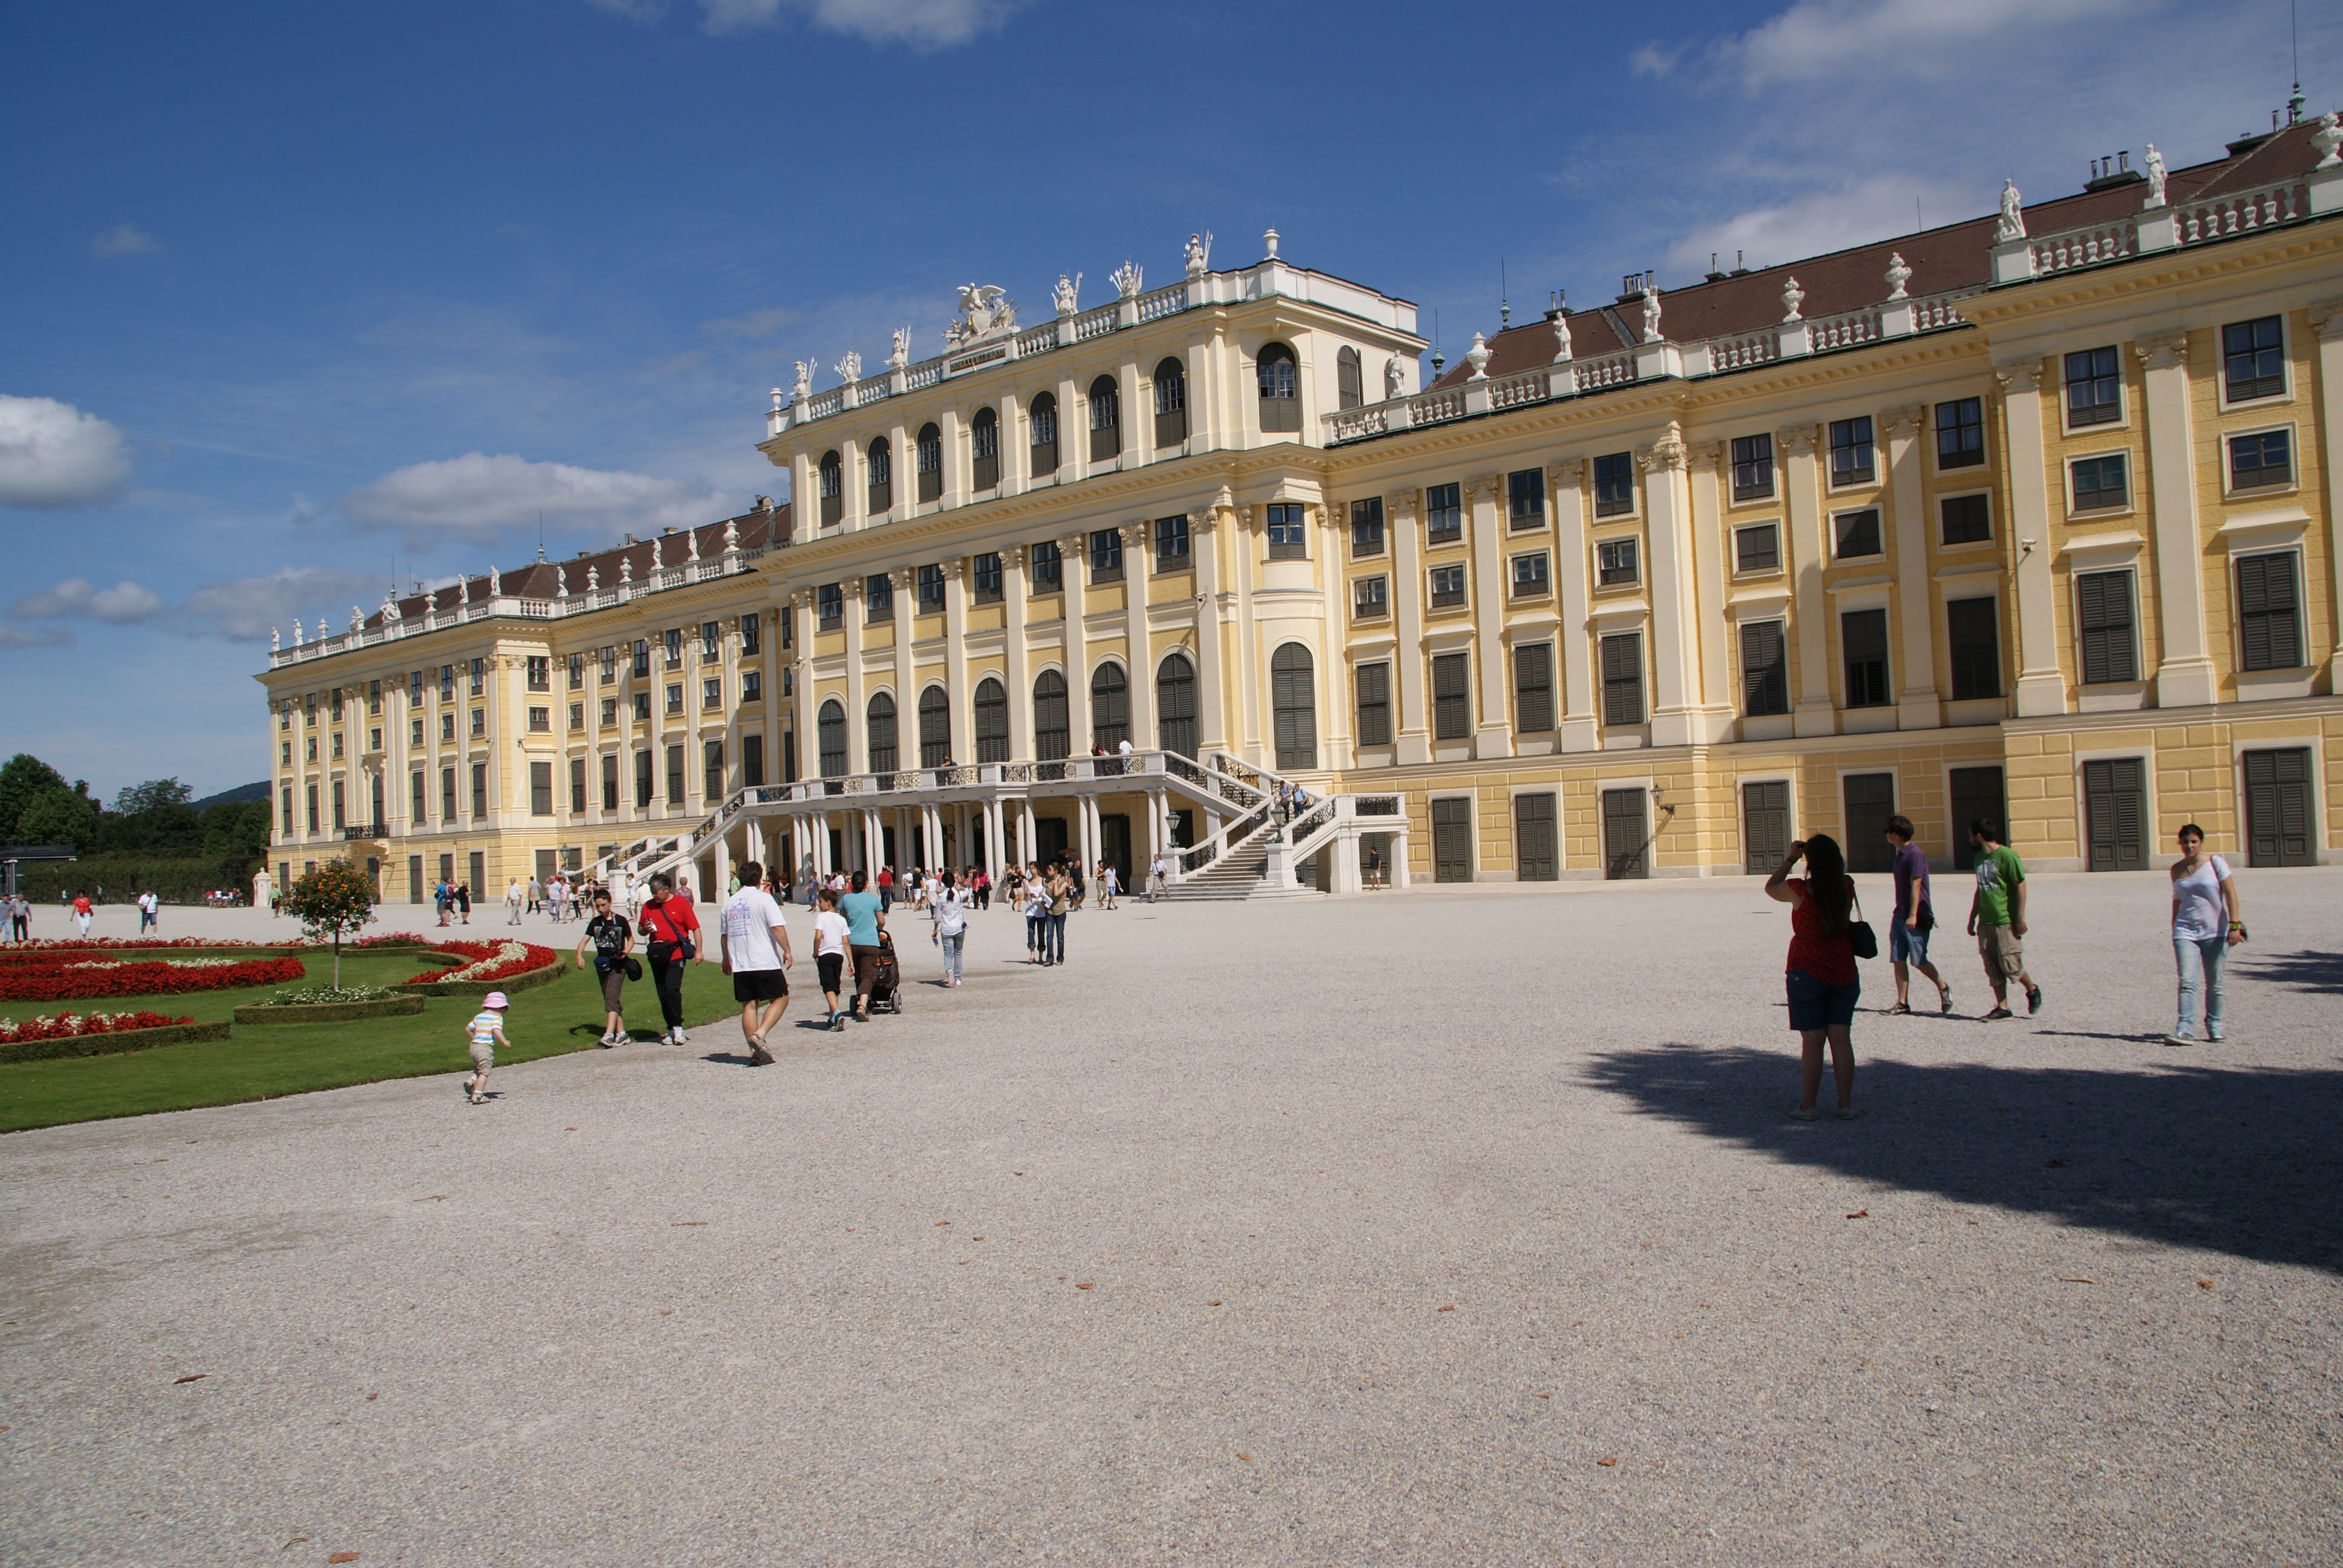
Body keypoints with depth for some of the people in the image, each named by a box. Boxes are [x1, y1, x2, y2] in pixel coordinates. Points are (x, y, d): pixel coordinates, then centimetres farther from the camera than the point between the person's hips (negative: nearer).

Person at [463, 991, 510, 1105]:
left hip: (474, 1045, 7)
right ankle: (478, 1095, -10)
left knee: (479, 1068, 23)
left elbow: (468, 1029, 22)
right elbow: (496, 1030, -19)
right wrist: (504, 1042, -21)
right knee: (484, 1072, -4)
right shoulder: (497, 1017, -3)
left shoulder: (479, 1016, 18)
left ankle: (471, 1081, -2)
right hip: (486, 1047, -7)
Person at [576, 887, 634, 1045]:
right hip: (602, 964, 5)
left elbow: (631, 939, 7)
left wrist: (625, 951, -13)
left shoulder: (620, 921, -4)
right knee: (611, 999, 9)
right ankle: (621, 1032, 16)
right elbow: (584, 940, -3)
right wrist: (579, 955, -22)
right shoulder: (595, 923, 6)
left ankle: (609, 1034, -26)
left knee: (611, 997, -17)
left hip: (618, 964, -5)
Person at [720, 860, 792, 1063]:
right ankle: (760, 1035, -11)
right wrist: (787, 951, -5)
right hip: (766, 962, -5)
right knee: (780, 998, 6)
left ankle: (755, 1051, 6)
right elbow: (778, 927, -15)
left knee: (749, 1005, 9)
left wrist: (727, 959, 31)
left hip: (739, 964, 5)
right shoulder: (763, 898, -6)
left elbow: (725, 934, 18)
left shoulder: (730, 902, 11)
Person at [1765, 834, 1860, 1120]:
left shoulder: (1800, 891, -15)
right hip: (1844, 972, 4)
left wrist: (1790, 859, 8)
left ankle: (1807, 1106, 4)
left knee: (1812, 1041, 0)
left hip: (1807, 973, -4)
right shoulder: (1847, 887, -2)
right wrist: (1826, 853, 12)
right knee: (1841, 1038, 7)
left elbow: (1770, 887, 5)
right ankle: (1846, 1104, 9)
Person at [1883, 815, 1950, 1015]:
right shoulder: (1901, 854, 14)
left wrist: (1913, 916, -23)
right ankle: (1902, 1002, 5)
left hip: (1916, 918, -9)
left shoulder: (1915, 855, -15)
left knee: (1918, 961, -3)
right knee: (1899, 959, 3)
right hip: (1900, 915, 9)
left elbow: (1916, 886, -19)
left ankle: (1943, 988, 18)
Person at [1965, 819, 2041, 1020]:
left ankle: (2032, 991, 21)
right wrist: (1972, 918, 20)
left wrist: (2020, 917, -15)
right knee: (1993, 968, 5)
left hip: (2006, 921, -7)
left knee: (2010, 965, -5)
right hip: (1986, 923, 7)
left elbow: (2021, 886, -12)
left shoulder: (2007, 856, -11)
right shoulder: (1980, 858, 13)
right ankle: (2002, 1007, 10)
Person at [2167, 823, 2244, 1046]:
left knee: (2214, 984, 6)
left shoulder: (2215, 863, -2)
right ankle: (2185, 1030, -18)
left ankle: (2214, 1026, 23)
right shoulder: (2177, 869, 8)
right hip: (2186, 931, 2)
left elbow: (2230, 894, -7)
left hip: (2215, 931, -2)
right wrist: (2175, 930, 19)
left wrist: (2234, 925, -16)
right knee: (2187, 982, -11)